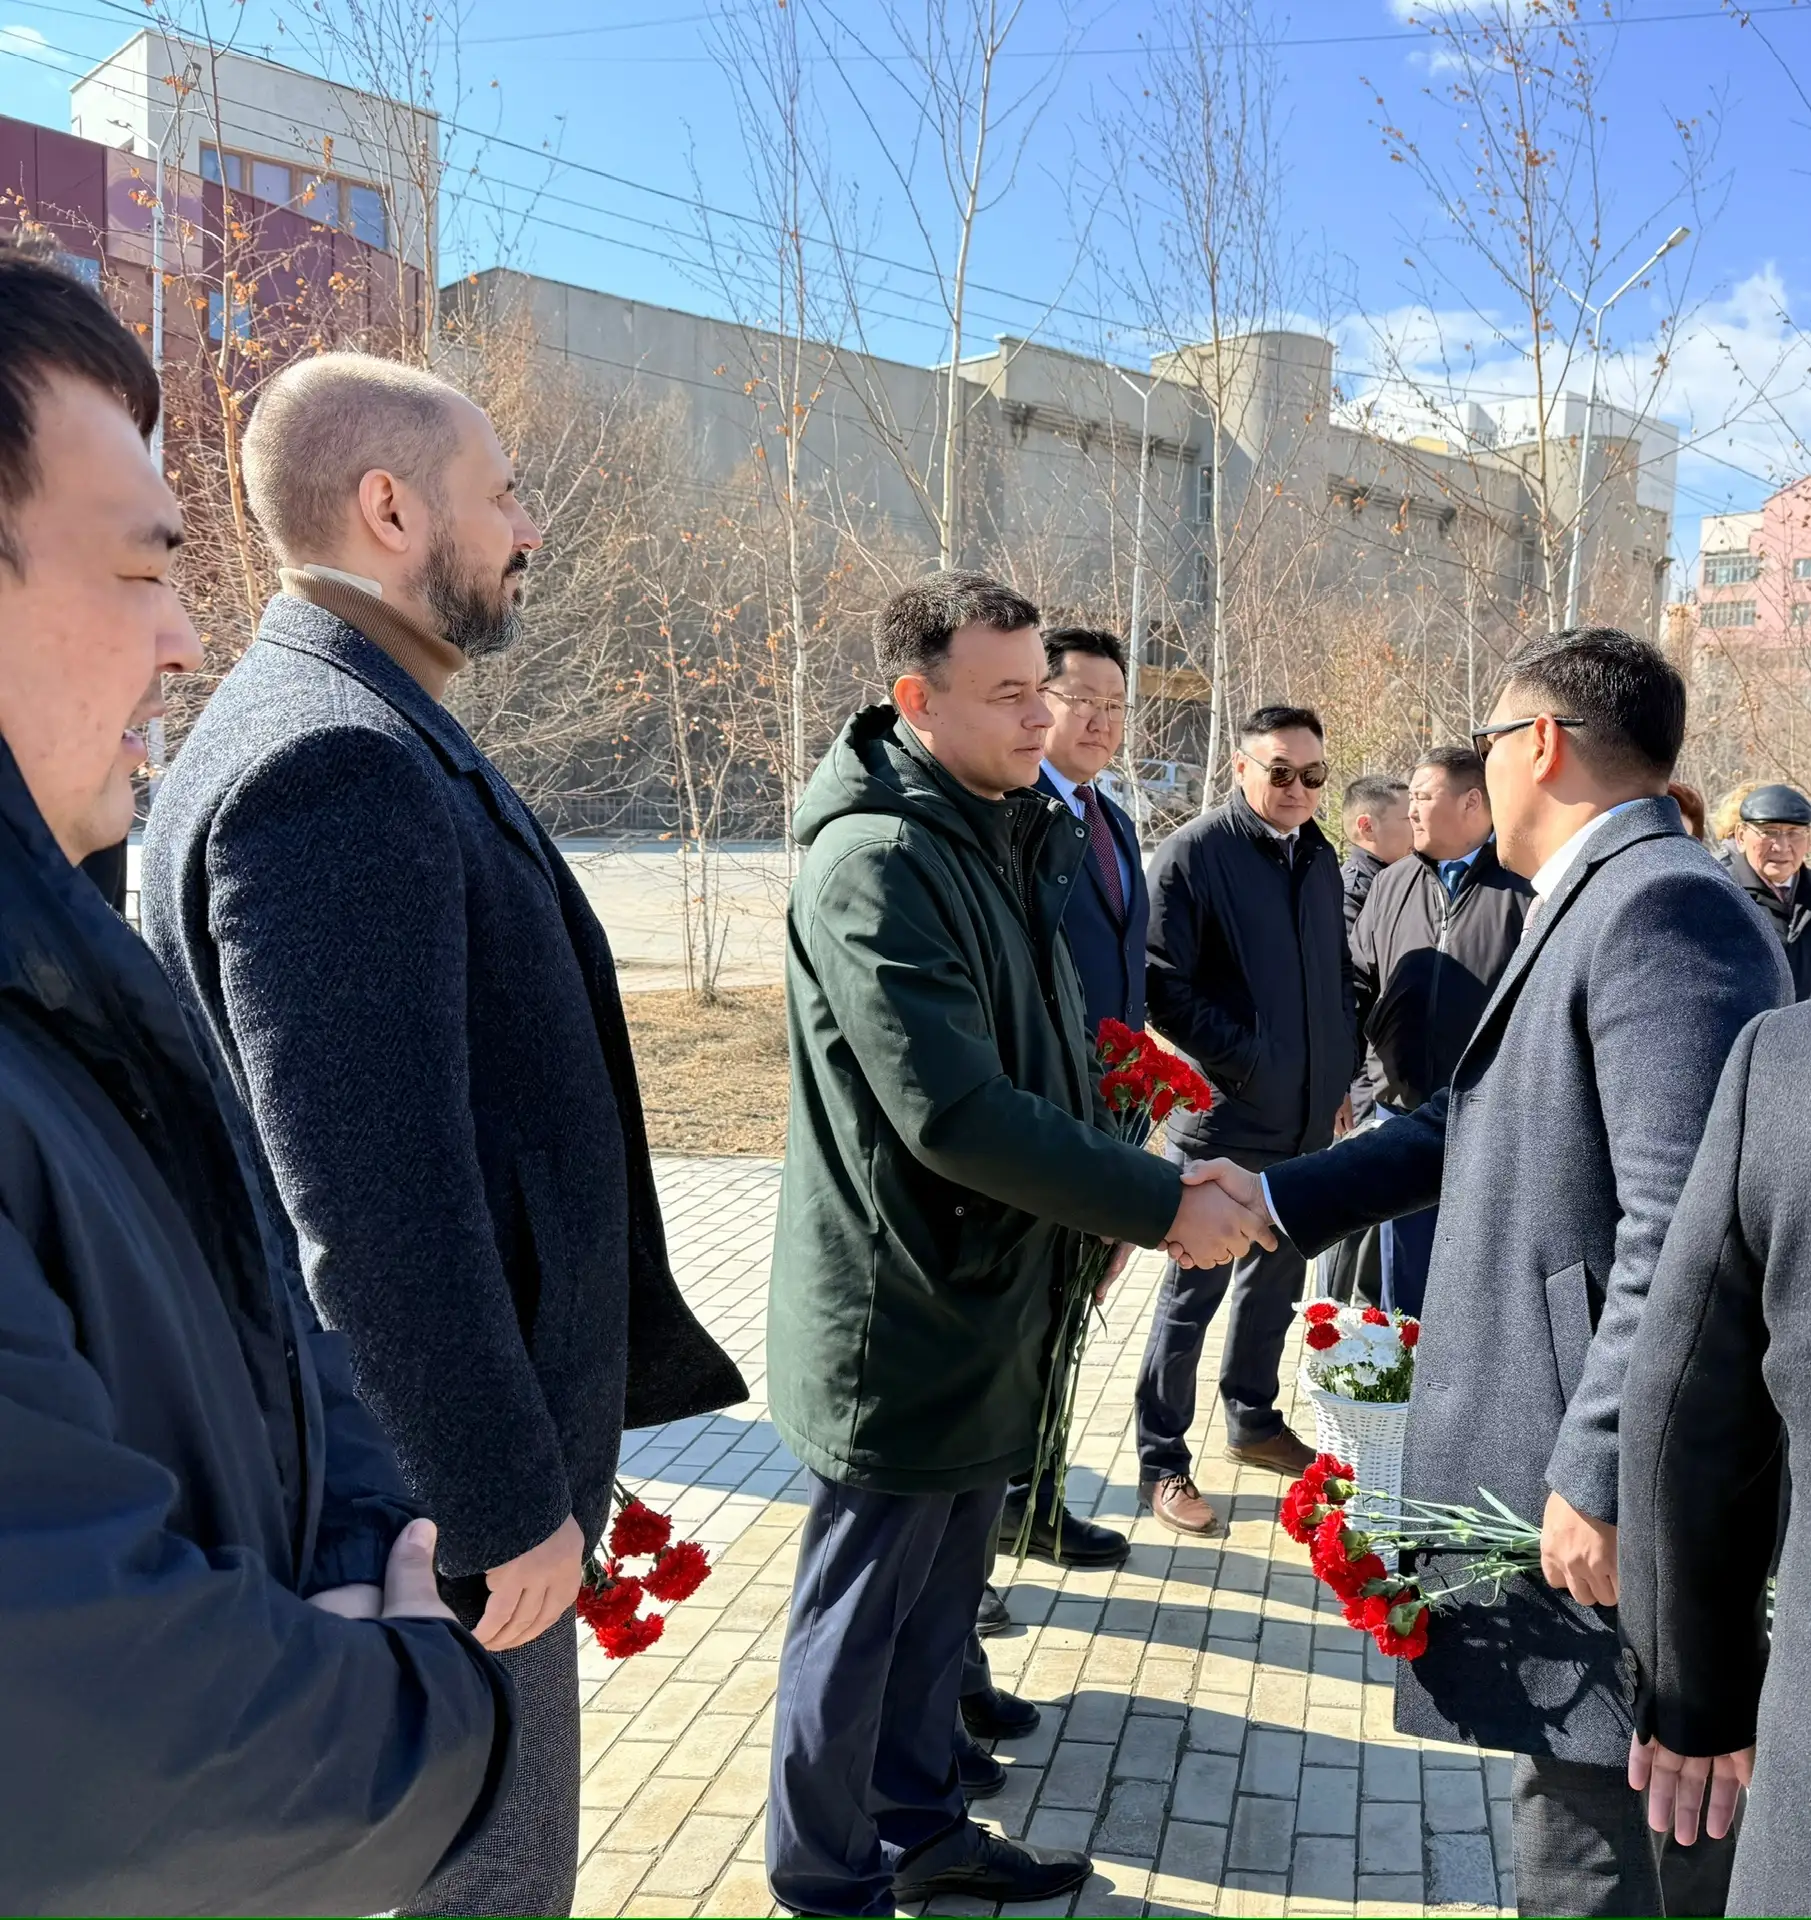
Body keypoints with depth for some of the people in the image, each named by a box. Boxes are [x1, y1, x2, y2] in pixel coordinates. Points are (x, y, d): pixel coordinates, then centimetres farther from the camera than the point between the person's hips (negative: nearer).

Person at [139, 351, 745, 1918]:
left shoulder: (381, 741, 10)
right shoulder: (342, 764, -24)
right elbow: (373, 1196, -27)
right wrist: (509, 1499, -19)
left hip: (460, 1439, 10)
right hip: (444, 1491, -10)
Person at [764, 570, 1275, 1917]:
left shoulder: (1014, 836, 8)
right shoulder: (875, 865, -22)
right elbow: (955, 1114, -28)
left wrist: (1105, 1187, 4)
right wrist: (1160, 1204, -22)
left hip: (987, 1296, 9)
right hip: (899, 1316, -8)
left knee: (941, 1597, 23)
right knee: (860, 1614, 11)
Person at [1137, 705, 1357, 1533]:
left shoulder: (1320, 857, 9)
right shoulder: (1193, 854, -12)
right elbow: (1163, 988, -16)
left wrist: (1339, 1074, 12)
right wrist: (1245, 1060, -16)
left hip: (1307, 1119, 7)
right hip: (1223, 1118, -7)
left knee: (1277, 1278, 19)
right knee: (1192, 1292, 3)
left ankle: (1252, 1419, 37)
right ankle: (1162, 1463, 15)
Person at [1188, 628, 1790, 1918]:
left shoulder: (1662, 903, -19)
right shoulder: (1605, 901, 13)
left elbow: (1685, 1228, -27)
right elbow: (1468, 1124, 16)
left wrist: (1602, 1476, -24)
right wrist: (1269, 1198, 15)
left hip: (1606, 1490, -10)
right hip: (1564, 1468, 10)